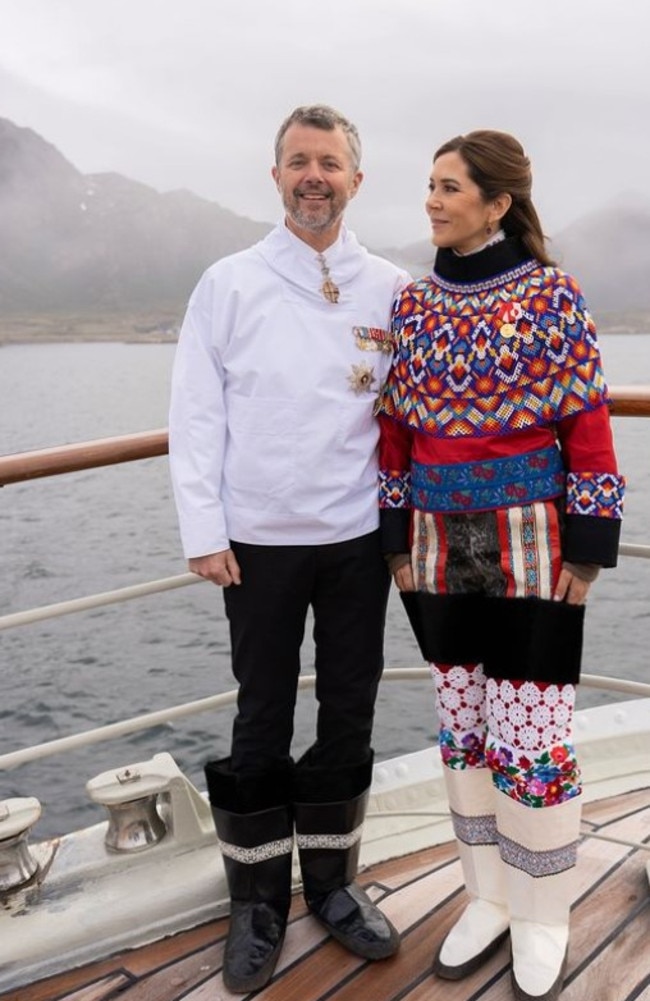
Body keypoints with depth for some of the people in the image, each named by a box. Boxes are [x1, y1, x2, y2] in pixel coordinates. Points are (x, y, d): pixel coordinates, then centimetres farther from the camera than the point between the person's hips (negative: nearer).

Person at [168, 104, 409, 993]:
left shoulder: (392, 289, 5)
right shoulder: (229, 284, 0)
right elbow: (197, 415, -2)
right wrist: (204, 532, -8)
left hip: (359, 537, 2)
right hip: (260, 541, -2)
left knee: (349, 718, 10)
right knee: (261, 723, 7)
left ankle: (332, 882, 29)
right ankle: (258, 900, 23)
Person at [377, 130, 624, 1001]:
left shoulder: (554, 296, -7)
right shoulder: (412, 304, 6)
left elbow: (588, 429, -7)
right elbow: (397, 430, 8)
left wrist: (588, 549, -9)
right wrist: (397, 541, 6)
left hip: (530, 545, -4)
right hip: (442, 548, 5)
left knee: (530, 739, 1)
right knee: (462, 730, 13)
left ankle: (543, 917, 23)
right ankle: (490, 898, 31)